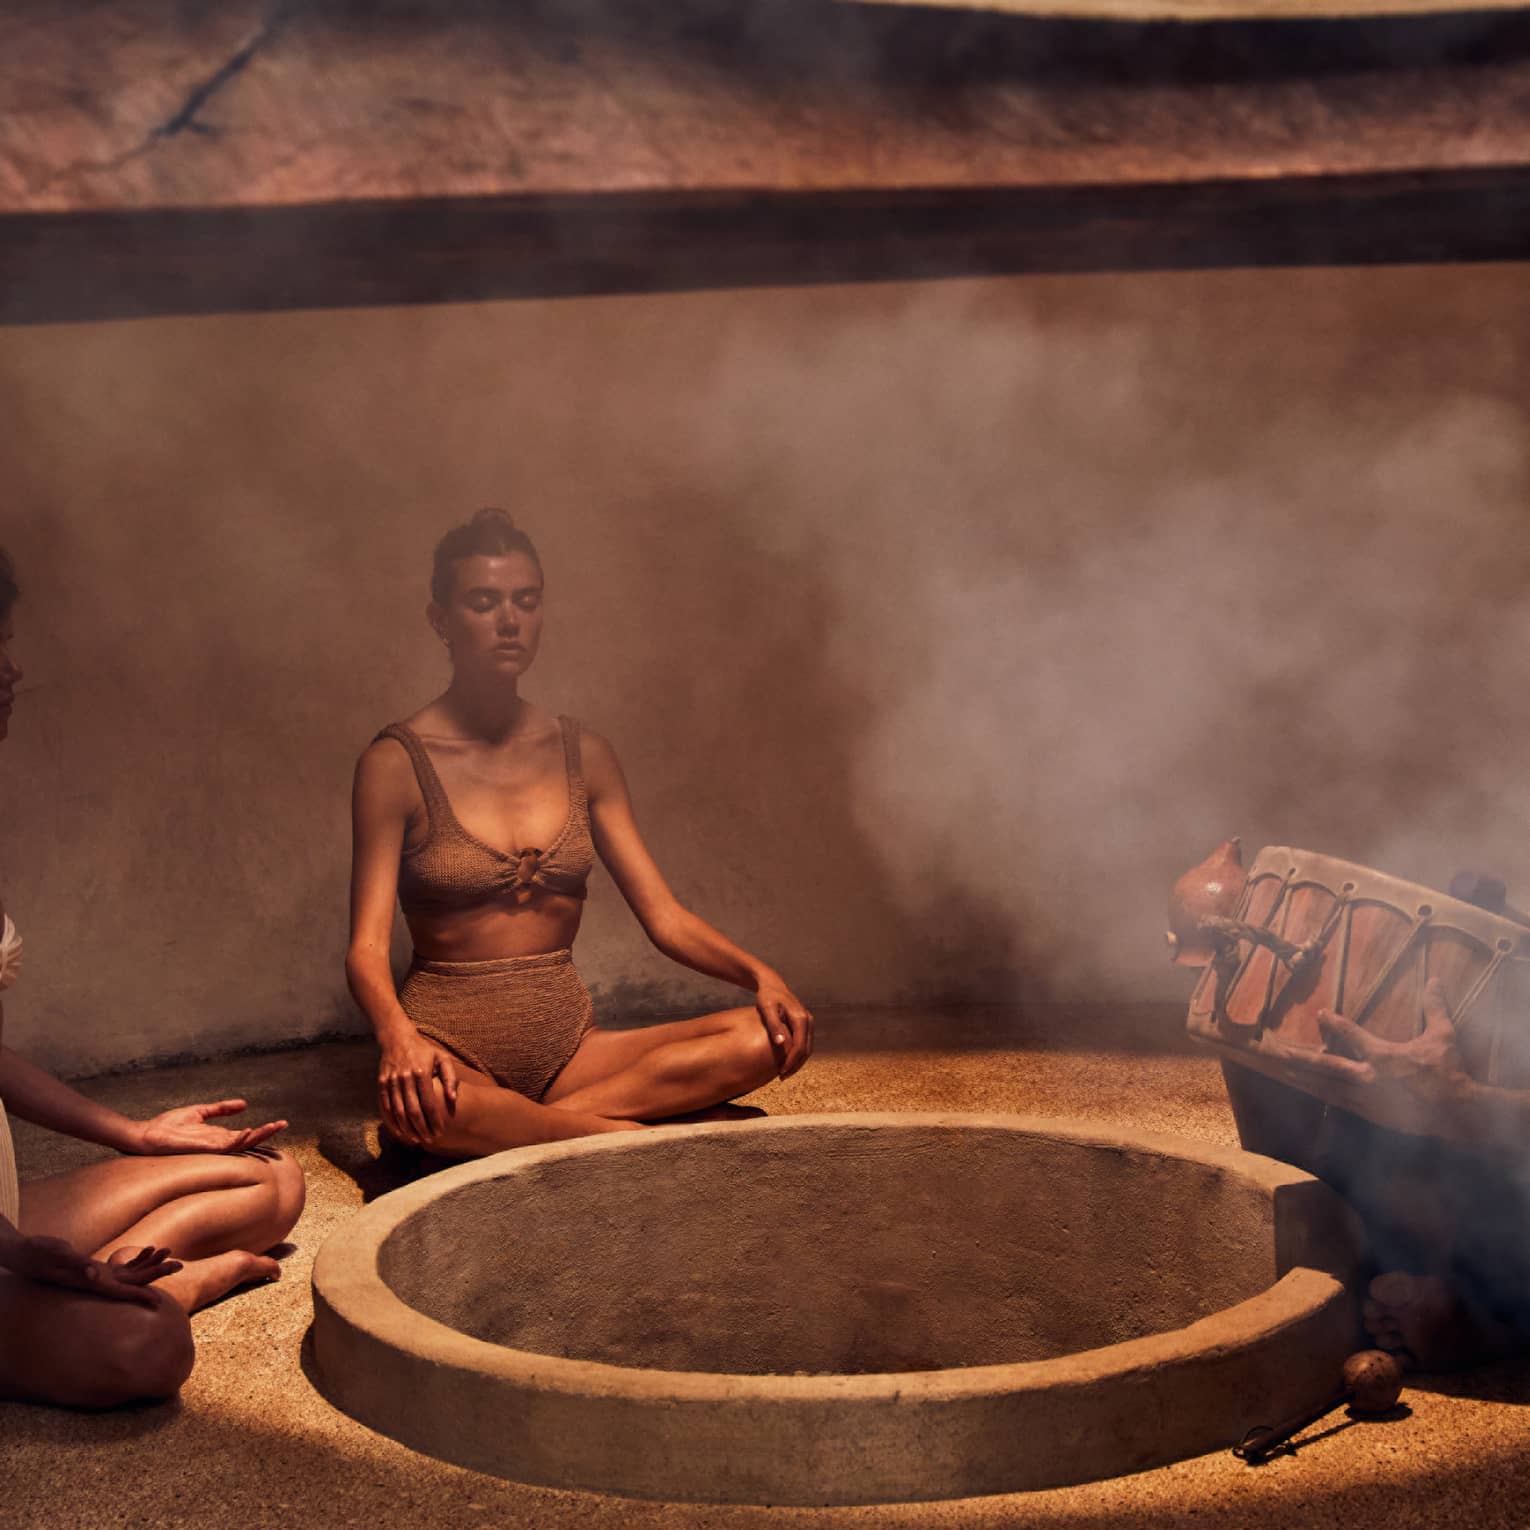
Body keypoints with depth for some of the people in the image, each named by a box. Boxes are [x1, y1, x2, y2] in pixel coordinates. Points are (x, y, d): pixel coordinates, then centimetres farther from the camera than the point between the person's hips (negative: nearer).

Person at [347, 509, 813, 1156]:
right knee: (413, 1099, -41)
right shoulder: (398, 762, -3)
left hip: (568, 1042, 5)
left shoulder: (583, 755, 10)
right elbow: (367, 946, -11)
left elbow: (664, 915, 7)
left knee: (766, 1038, -19)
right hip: (454, 1045, -5)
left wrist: (759, 974, -12)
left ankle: (498, 1137, -24)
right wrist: (399, 1037, -33)